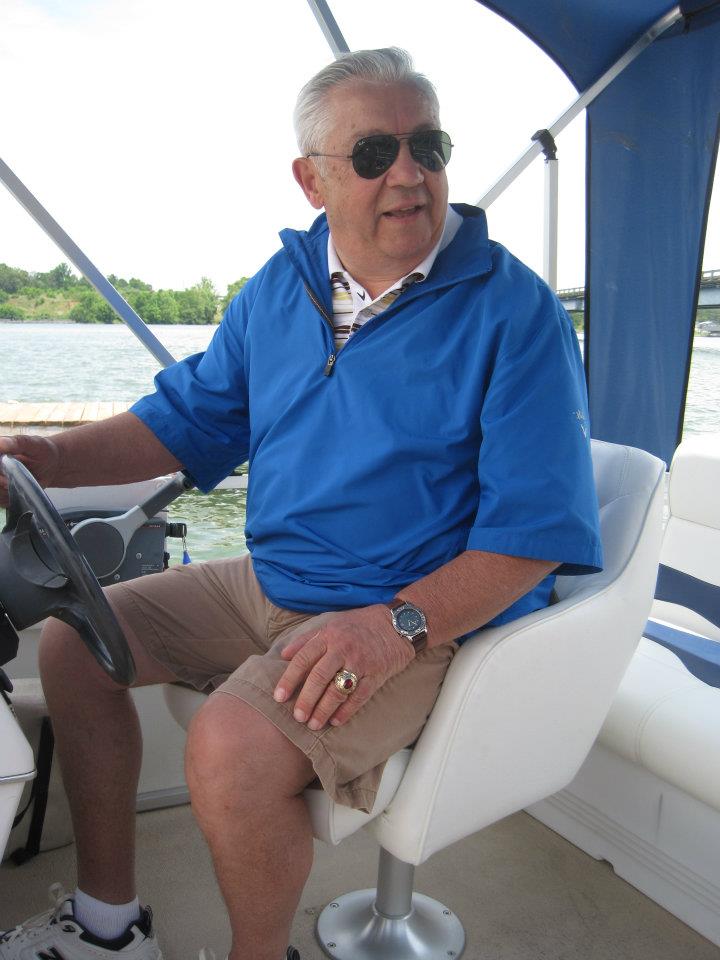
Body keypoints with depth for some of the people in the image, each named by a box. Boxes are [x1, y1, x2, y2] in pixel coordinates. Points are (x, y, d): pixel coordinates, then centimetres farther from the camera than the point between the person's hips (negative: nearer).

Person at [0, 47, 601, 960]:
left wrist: (397, 625, -29)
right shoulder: (280, 286, 5)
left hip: (424, 619, -6)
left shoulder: (513, 309, -13)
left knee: (231, 748, -30)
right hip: (269, 582, 7)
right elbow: (191, 416, 13)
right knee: (73, 639, 7)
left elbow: (537, 529, -16)